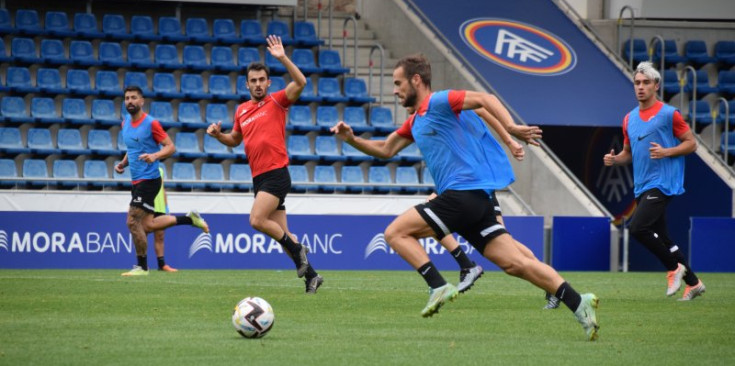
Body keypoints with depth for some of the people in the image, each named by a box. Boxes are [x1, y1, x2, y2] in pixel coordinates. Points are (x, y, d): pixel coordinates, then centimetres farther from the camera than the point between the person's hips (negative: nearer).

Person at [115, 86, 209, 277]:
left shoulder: (151, 123, -12)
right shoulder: (125, 123, 11)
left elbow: (170, 147, -11)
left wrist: (154, 155, -29)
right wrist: (123, 163, 10)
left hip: (148, 180, -9)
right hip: (137, 181, 9)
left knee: (133, 222, -11)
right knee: (147, 225, 10)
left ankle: (142, 267, 1)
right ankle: (190, 218, 24)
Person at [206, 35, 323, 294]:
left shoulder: (276, 102, -3)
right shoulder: (242, 110, 15)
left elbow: (300, 82, -19)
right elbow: (235, 140, 29)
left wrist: (283, 58, -26)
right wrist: (218, 135, 9)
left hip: (276, 173, -7)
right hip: (259, 177, 7)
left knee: (257, 220, -21)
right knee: (280, 232, 5)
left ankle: (297, 249, -2)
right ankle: (311, 276, 12)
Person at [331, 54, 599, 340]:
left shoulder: (437, 102, -4)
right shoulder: (415, 122, 24)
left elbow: (485, 99, -14)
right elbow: (386, 150, 32)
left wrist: (511, 128, -27)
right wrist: (351, 139, 19)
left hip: (464, 192, -9)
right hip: (476, 199, 9)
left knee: (396, 232, -6)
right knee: (514, 263, 0)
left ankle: (439, 286, -16)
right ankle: (578, 302, -8)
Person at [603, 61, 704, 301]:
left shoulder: (669, 114, -5)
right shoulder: (629, 119, 14)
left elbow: (691, 144, -2)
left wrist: (666, 152, -18)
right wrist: (614, 159, 1)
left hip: (662, 183, -8)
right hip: (642, 187, 8)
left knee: (638, 228, -21)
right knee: (660, 237, 9)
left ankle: (675, 267, -4)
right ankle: (693, 283, 19)